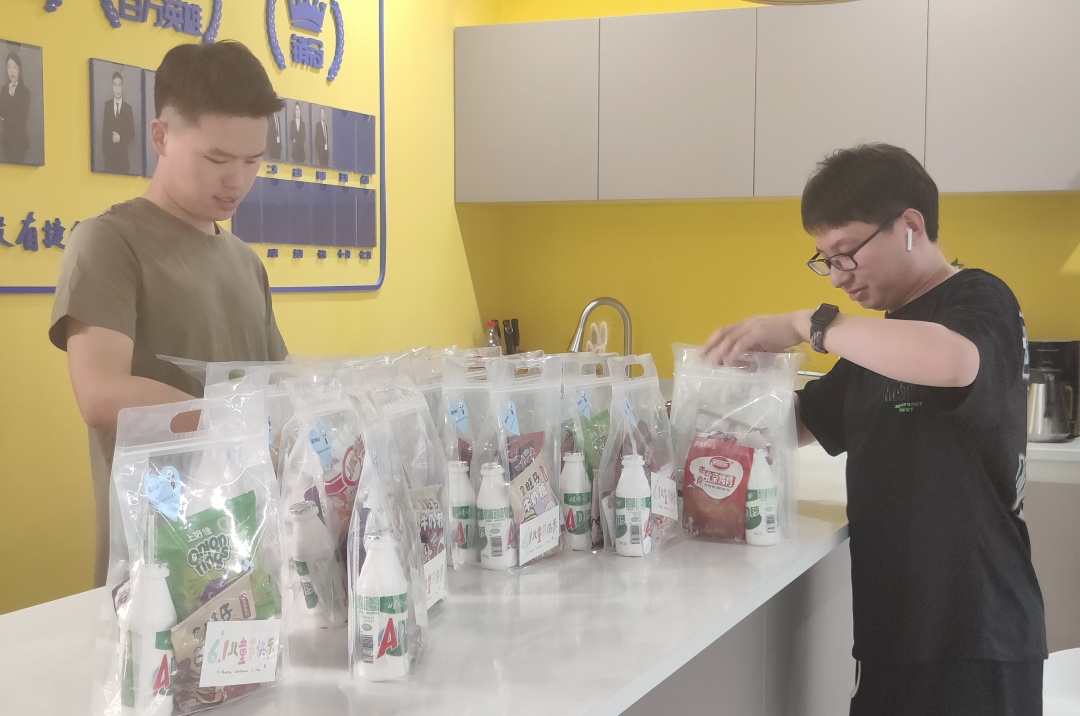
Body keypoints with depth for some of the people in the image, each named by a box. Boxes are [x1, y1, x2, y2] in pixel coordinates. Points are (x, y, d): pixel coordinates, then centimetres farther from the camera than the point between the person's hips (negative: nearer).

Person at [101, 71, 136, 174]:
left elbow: (132, 135, 3)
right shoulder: (107, 105, 5)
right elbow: (103, 130, 5)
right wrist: (104, 150, -3)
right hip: (109, 154, 1)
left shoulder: (128, 108, 3)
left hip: (123, 155, -1)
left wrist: (120, 138, -16)